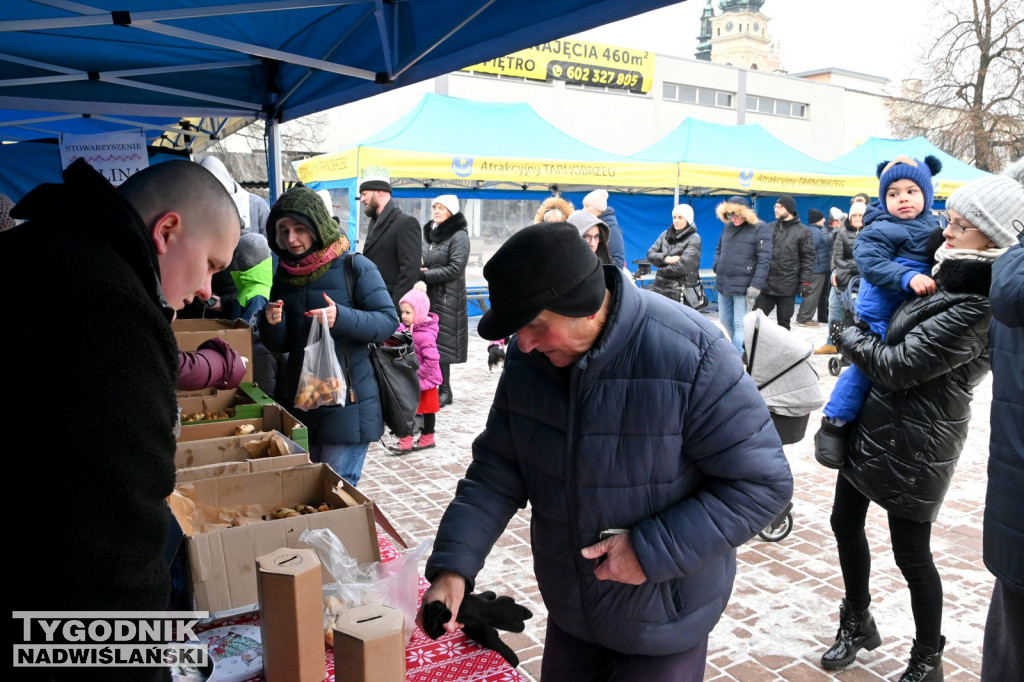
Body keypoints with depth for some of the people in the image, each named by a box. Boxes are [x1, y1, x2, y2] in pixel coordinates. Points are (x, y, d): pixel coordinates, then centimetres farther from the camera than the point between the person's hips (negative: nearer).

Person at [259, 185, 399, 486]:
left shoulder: (355, 267, -8)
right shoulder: (284, 275, 9)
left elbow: (389, 321, -13)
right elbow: (279, 345, 13)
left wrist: (342, 318, -28)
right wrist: (272, 323, -10)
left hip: (348, 403, -6)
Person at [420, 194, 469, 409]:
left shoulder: (459, 235, -6)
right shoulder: (428, 232, 16)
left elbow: (455, 269, -14)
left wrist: (424, 275, -14)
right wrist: (419, 270, -1)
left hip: (447, 298, -7)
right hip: (427, 295, 7)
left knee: (441, 343, -6)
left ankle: (444, 390, 2)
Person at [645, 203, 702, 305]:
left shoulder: (694, 239, -5)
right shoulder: (666, 235, 13)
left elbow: (682, 266, -14)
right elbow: (650, 254, 5)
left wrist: (661, 270, -2)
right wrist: (666, 259, -13)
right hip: (659, 287, 5)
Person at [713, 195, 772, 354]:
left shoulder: (760, 228, -7)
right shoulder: (728, 226, 11)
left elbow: (764, 259, -13)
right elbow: (719, 248, 25)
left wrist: (756, 285, -19)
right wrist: (716, 266, 6)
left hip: (743, 286, -7)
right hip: (723, 283, 7)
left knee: (740, 325, -5)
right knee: (725, 321, 15)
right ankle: (742, 349, 32)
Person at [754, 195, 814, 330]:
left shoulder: (803, 231, 1)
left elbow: (807, 258, -1)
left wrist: (805, 282, -8)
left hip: (788, 287, -3)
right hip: (766, 284, 3)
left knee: (784, 322, 7)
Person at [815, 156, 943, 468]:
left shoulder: (934, 226, 12)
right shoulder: (882, 229, -12)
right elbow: (870, 262, -24)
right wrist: (908, 277, -33)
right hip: (880, 314, -8)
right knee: (867, 364, -12)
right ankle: (834, 422, -3)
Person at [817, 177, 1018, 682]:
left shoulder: (973, 313, -23)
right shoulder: (944, 282, 4)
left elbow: (898, 365, -23)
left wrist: (850, 338, -7)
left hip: (911, 446, -9)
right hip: (871, 426, 9)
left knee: (911, 554, 5)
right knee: (845, 523, 18)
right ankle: (857, 623, 39)